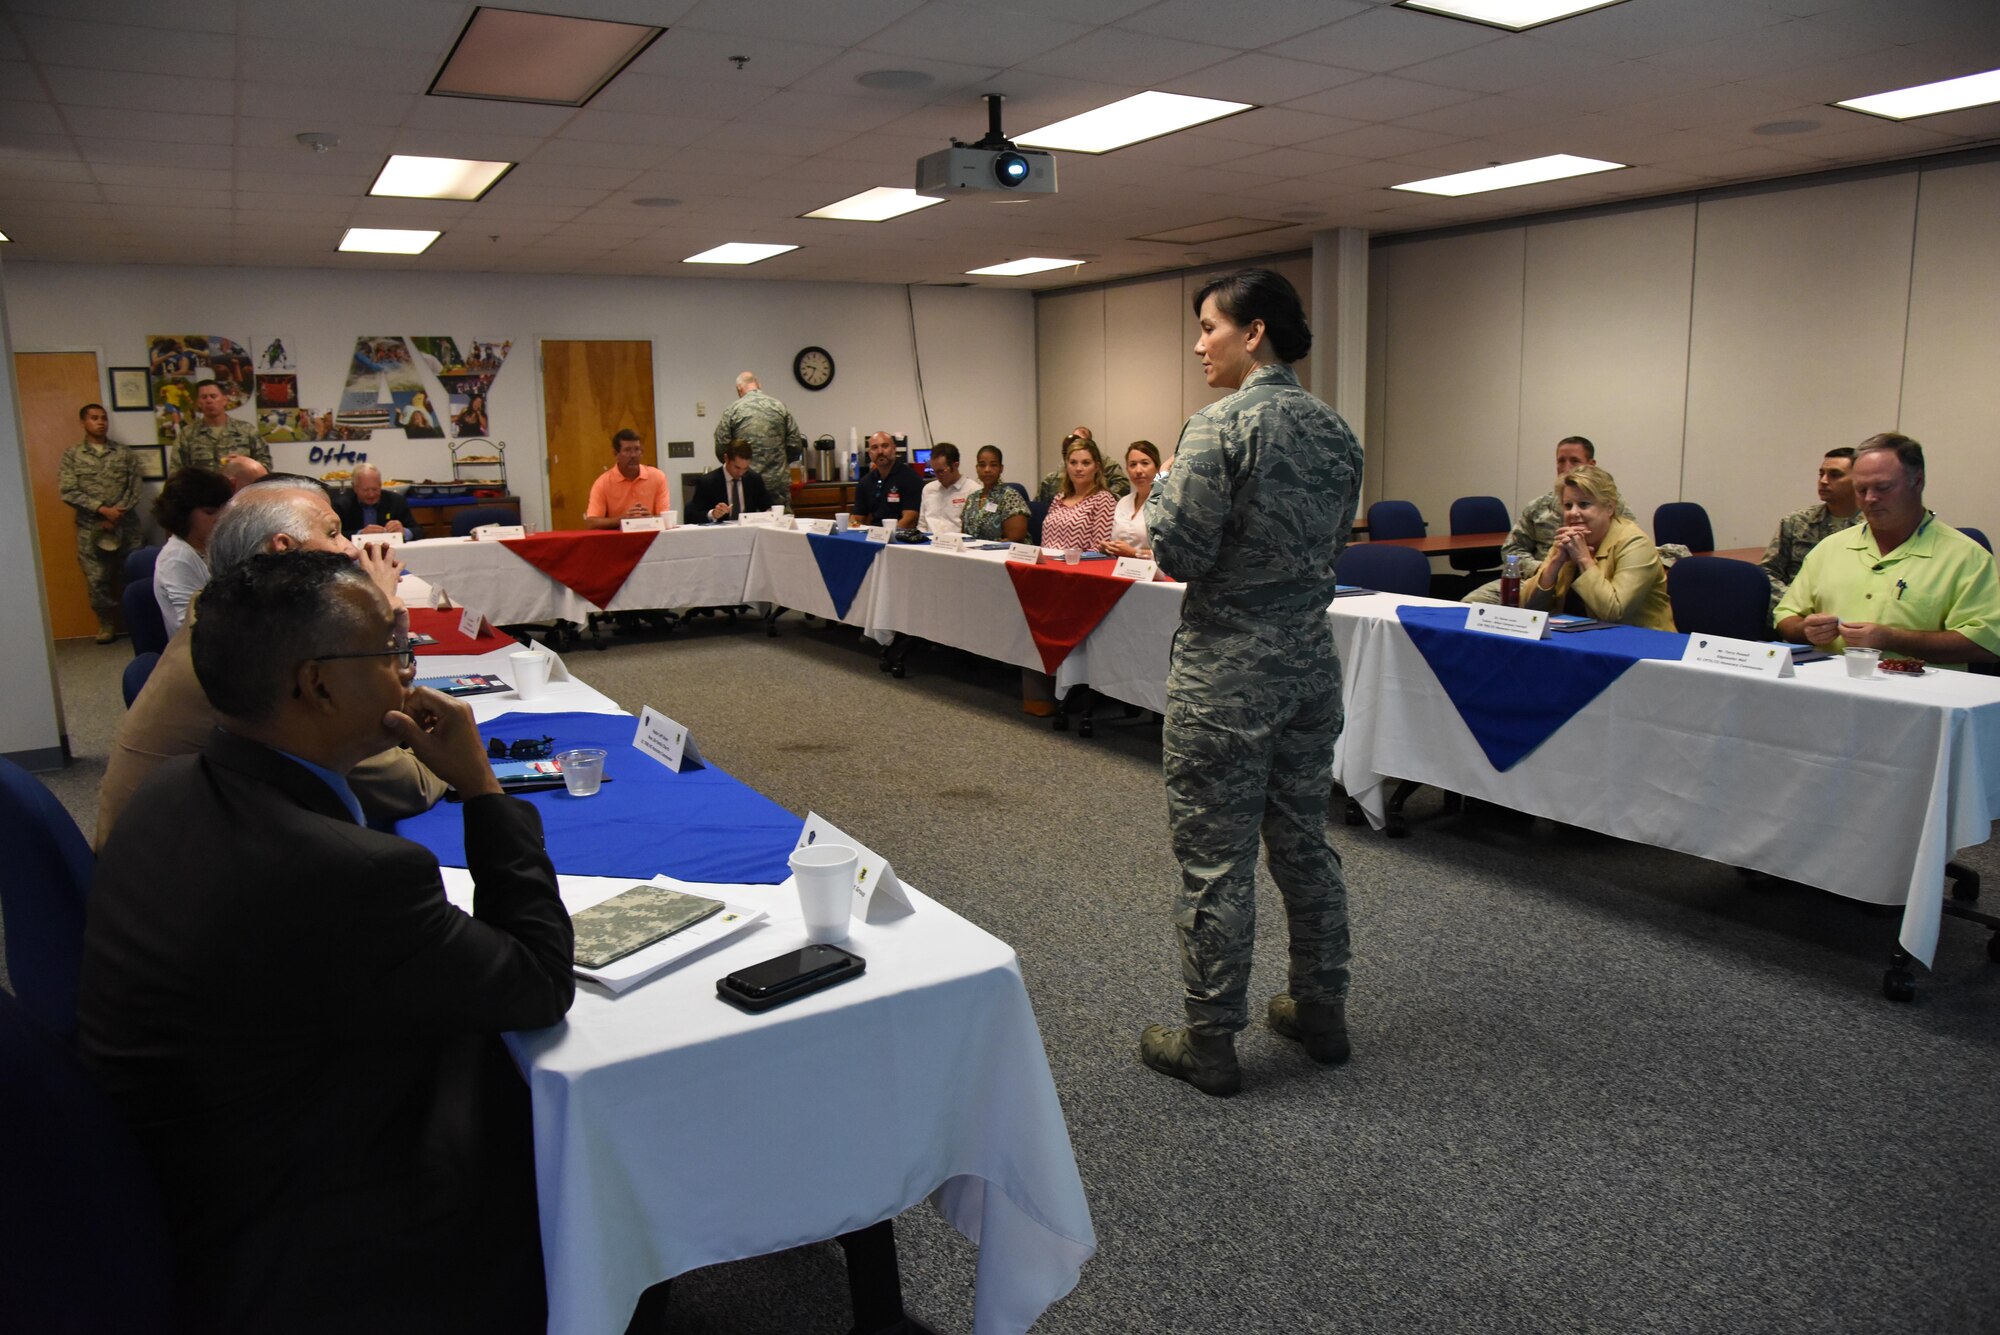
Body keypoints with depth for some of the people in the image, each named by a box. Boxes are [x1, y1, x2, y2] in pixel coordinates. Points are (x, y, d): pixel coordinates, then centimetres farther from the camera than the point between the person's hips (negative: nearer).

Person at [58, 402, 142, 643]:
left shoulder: (124, 453, 8)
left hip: (126, 525, 0)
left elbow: (134, 489, 3)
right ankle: (106, 625, 15)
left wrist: (116, 514, -10)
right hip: (90, 528, 0)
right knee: (97, 580, 2)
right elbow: (68, 493, -4)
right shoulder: (72, 455, 5)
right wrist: (103, 510, -13)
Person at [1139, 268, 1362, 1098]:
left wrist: (1160, 492, 0)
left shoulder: (1222, 426, -15)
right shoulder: (1335, 431, 9)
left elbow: (1178, 551, -19)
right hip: (1310, 663, 8)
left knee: (1214, 861, 3)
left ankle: (1209, 1044, 15)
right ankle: (1320, 1012, 32)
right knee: (1304, 843, 18)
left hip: (1226, 672, -8)